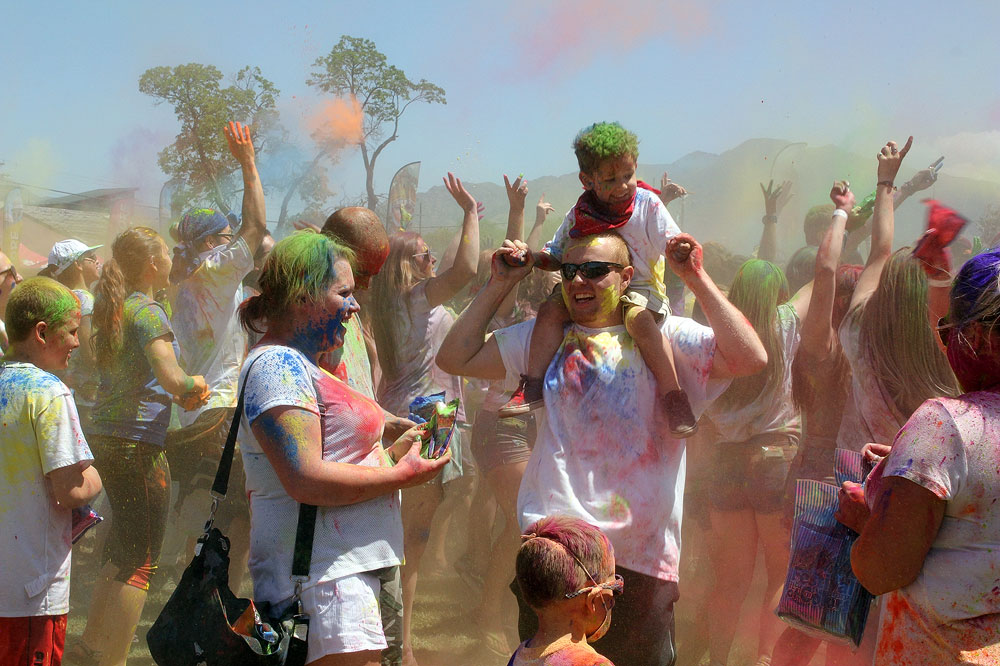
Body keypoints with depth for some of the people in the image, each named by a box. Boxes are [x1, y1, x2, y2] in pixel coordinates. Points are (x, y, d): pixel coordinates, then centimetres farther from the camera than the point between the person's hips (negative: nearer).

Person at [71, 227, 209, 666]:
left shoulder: (112, 308, 13)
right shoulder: (148, 312, -14)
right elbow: (172, 379, -26)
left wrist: (180, 392, 16)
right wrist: (194, 385, -5)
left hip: (105, 436, 9)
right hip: (137, 443, -9)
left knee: (122, 553, 21)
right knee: (141, 562, -4)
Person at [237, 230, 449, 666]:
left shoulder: (297, 365, 21)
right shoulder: (277, 365, -12)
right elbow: (306, 480, -21)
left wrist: (392, 452, 14)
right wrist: (401, 475, -13)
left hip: (348, 573, 11)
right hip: (325, 580, -11)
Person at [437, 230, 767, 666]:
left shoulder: (666, 339, 4)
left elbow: (751, 359, -11)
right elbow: (454, 358, 11)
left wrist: (696, 279, -12)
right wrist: (500, 285, 8)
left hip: (640, 556, -2)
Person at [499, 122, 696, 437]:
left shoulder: (647, 205, -6)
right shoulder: (579, 214, 2)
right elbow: (557, 256, 11)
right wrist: (530, 257, -9)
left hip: (640, 287, -4)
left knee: (638, 317, -37)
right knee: (552, 307, -21)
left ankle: (671, 394, -33)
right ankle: (533, 385, -21)